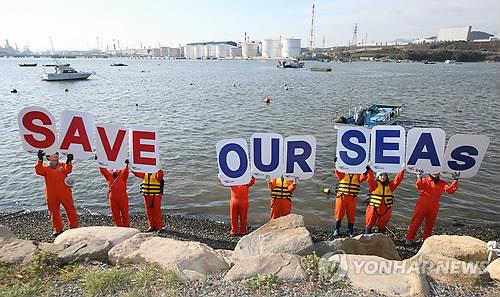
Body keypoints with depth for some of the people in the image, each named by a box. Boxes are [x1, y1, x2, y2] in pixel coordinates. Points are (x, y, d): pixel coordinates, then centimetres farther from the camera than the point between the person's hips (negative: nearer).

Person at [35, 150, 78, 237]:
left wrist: (68, 162, -29)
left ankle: (74, 227, 12)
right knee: (54, 212, 11)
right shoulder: (45, 168, 11)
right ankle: (57, 229, 24)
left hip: (65, 193, -1)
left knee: (71, 210, 2)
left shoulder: (63, 165, 10)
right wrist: (40, 160, -23)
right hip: (51, 195, 1)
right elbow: (39, 171, -10)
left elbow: (68, 170, -11)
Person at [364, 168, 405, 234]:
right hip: (373, 209, -3)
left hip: (385, 210, 3)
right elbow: (370, 179, -21)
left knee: (382, 226, 13)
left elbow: (397, 180, 1)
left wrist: (402, 171, -7)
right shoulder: (374, 184, -3)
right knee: (369, 224, 4)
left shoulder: (390, 185, 10)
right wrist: (370, 170, -34)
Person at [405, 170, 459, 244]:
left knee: (429, 225, 14)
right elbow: (419, 186, -21)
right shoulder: (425, 181, -2)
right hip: (422, 206, -4)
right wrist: (419, 177, -36)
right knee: (415, 222, -2)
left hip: (433, 208, 4)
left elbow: (450, 189, -4)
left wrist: (455, 180, -11)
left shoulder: (442, 184, 9)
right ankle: (409, 239, 5)